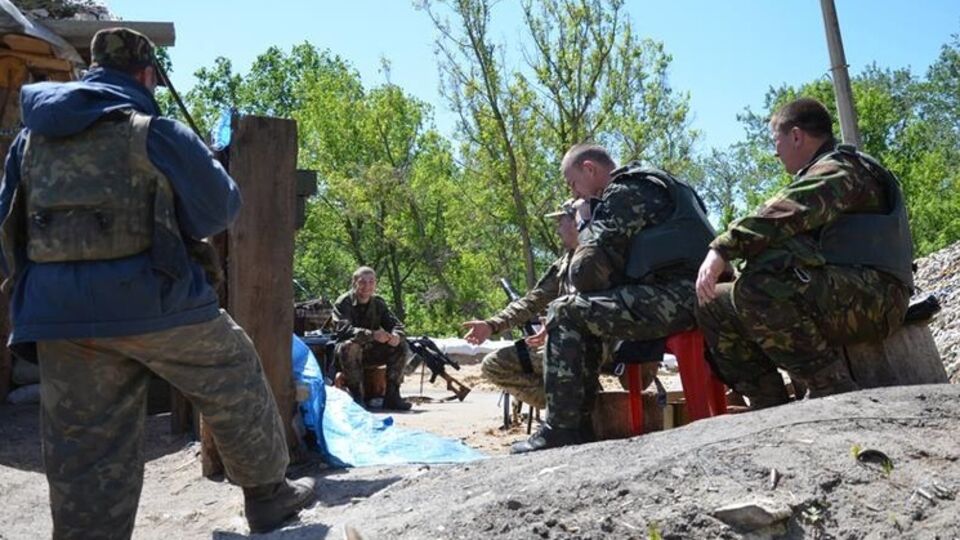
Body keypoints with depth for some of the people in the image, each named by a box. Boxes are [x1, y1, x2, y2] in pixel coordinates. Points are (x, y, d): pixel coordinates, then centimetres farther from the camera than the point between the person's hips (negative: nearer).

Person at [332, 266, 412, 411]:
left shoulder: (378, 302, 5)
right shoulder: (343, 303, -12)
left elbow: (395, 324, 1)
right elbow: (344, 329, -28)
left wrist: (396, 335, -26)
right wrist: (372, 335, -42)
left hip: (371, 352, 5)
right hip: (349, 352, -5)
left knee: (400, 345, -15)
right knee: (350, 345, -38)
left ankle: (392, 395, -12)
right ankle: (357, 396, -29)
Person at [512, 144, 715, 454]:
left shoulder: (623, 193, -5)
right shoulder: (654, 185, 27)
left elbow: (586, 270, -12)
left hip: (674, 297, -10)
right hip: (691, 297, 10)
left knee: (565, 313, -7)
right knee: (585, 316, 17)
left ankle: (562, 431, -6)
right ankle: (579, 424, 16)